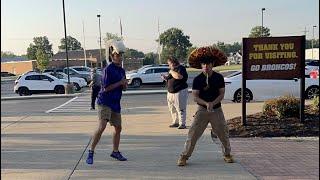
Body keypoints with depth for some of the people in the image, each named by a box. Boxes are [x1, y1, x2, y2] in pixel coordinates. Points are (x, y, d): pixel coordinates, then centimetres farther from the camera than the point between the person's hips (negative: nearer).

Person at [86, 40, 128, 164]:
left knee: (118, 128, 14)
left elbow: (124, 88, 18)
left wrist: (125, 84, -4)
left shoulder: (122, 70, 11)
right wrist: (120, 83, -16)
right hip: (105, 102, -8)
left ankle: (115, 152, 31)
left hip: (116, 103, 8)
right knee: (102, 126, -19)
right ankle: (91, 152, -7)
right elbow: (106, 88, -18)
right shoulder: (108, 70, -13)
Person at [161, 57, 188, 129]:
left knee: (180, 109, -6)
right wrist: (165, 78, 5)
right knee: (172, 109, 12)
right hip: (171, 92, 9)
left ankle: (182, 124, -1)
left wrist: (171, 72, -14)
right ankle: (175, 122, 23)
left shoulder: (181, 68, -9)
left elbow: (179, 76, -29)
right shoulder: (172, 69, 16)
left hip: (180, 92, -9)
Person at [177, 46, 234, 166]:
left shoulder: (219, 78, 0)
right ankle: (184, 156, 3)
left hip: (216, 110, 1)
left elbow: (221, 94, -3)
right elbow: (195, 97, -9)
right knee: (193, 133, -6)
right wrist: (206, 103, -26)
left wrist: (213, 103, -20)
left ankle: (227, 154, 29)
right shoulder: (197, 79, -4)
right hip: (202, 110, -1)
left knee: (223, 133, 7)